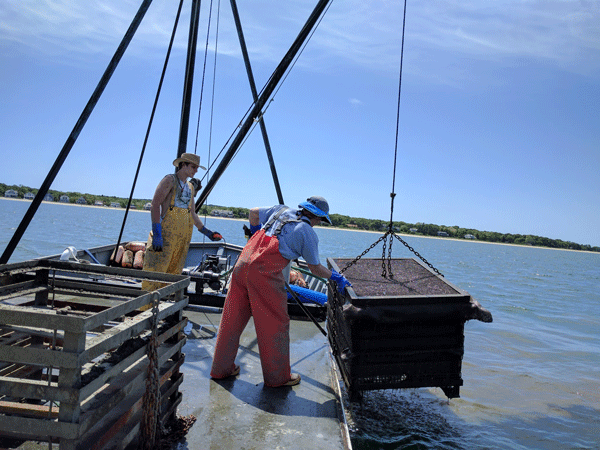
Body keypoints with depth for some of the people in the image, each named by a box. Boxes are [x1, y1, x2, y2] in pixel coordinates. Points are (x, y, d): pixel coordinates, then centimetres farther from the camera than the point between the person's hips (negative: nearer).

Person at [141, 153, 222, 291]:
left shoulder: (190, 187, 20)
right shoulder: (170, 180, -2)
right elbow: (155, 205, -11)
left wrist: (206, 232, 15)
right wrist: (157, 234, -20)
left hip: (184, 237, 7)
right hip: (166, 233, -7)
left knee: (174, 273, 7)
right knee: (156, 271, -10)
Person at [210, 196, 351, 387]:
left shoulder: (281, 210, 18)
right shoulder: (308, 232, 2)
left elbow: (253, 212, 30)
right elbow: (315, 268, 7)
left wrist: (256, 232, 44)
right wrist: (336, 277, 21)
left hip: (243, 263, 7)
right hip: (265, 273, -7)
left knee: (232, 317, 16)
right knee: (274, 323, 7)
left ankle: (221, 368, 30)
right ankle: (278, 376, 20)